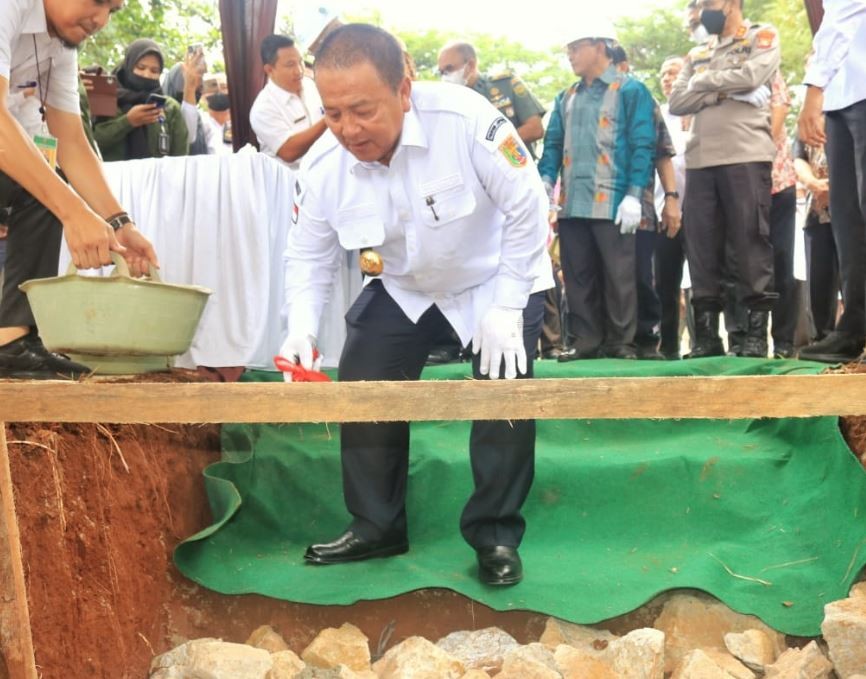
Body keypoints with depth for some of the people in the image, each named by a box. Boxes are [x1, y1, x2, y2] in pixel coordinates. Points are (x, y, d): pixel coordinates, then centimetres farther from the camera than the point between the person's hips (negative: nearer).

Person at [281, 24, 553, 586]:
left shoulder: (466, 120, -35)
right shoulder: (323, 167, -21)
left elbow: (528, 208, -26)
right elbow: (309, 254, -7)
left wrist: (507, 308, -26)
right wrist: (302, 328, -24)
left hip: (495, 280, -4)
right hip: (402, 289, 4)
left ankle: (495, 536, 2)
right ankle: (377, 529, 17)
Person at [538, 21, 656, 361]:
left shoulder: (631, 90, 2)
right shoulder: (566, 98, 20)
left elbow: (642, 145, -5)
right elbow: (553, 143, 17)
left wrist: (633, 195, -14)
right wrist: (546, 180, -3)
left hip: (613, 202, -6)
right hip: (572, 203, 6)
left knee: (619, 275, -1)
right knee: (578, 276, 7)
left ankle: (621, 342, 8)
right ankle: (587, 339, 15)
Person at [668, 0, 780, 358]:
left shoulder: (763, 37, 11)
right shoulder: (697, 54, 24)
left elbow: (752, 75, -9)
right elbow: (676, 101, 10)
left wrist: (704, 81, 5)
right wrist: (725, 91, -4)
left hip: (746, 157, -5)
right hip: (699, 160, 5)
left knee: (750, 241, -7)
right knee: (701, 246, 1)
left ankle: (756, 333, -4)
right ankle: (706, 335, 4)